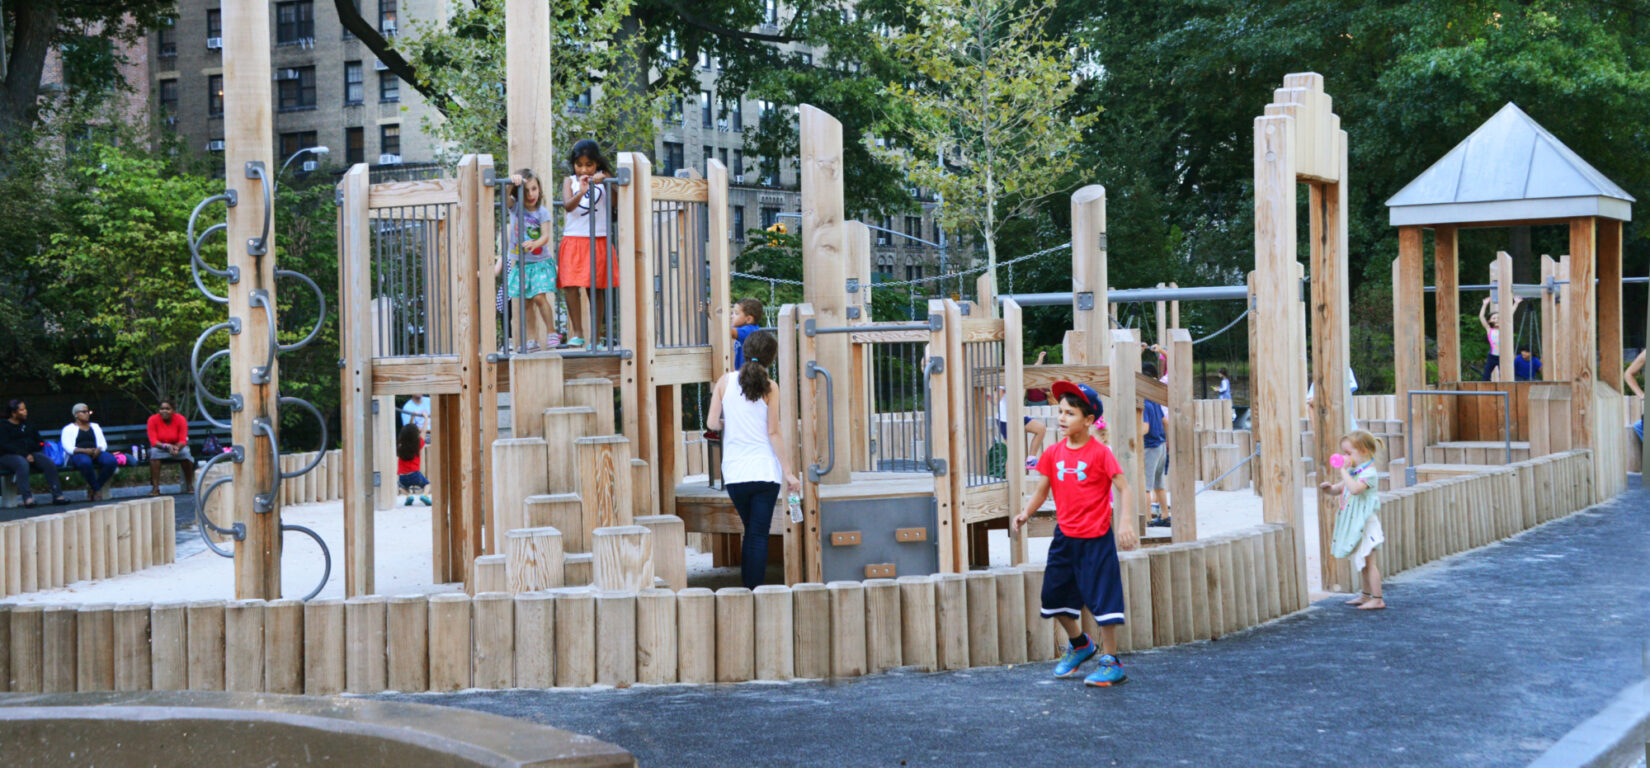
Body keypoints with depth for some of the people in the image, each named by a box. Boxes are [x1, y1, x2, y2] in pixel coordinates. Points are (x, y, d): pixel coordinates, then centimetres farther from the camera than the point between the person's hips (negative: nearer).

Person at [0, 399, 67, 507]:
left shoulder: (27, 425, 22)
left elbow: (39, 442, 25)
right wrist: (25, 455, -20)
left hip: (30, 454, 6)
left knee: (49, 462, -23)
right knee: (23, 464, -40)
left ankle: (57, 496, -27)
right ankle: (27, 499, -47)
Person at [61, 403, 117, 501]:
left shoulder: (95, 426, 27)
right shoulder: (69, 429, 11)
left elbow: (103, 443, 18)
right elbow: (68, 448, -4)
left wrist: (99, 449, -8)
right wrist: (84, 450, -20)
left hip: (96, 453, 5)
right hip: (78, 454, -4)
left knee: (111, 461, -30)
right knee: (86, 462, -43)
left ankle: (92, 490, -20)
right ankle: (96, 489, -26)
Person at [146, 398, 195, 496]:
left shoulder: (180, 419, -12)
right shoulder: (153, 420, -14)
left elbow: (183, 440, -15)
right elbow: (153, 441, -19)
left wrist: (177, 448, -38)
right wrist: (166, 446, -37)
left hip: (177, 447, 0)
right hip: (160, 448, 0)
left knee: (185, 452, -32)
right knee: (154, 452, -34)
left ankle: (189, 486, -19)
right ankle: (155, 488, -36)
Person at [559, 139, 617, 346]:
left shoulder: (603, 178, 6)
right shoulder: (570, 181, 7)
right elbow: (568, 206, -10)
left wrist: (605, 182, -22)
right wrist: (580, 193, -27)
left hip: (597, 242, 0)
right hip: (573, 240, 0)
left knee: (596, 288, 1)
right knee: (571, 287, -12)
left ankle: (595, 335, 7)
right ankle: (577, 333, -6)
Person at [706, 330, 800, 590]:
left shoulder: (725, 381, 1)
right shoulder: (769, 387, -5)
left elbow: (712, 422, 0)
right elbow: (773, 433, -7)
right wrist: (788, 472, -3)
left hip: (734, 472, 3)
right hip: (765, 471, -3)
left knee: (751, 531, 19)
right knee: (759, 534, 1)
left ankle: (747, 587, 20)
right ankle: (755, 590, -5)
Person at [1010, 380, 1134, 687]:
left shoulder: (1100, 453, -12)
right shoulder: (1053, 453, 4)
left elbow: (1123, 488, -13)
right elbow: (1041, 491, 8)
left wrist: (1126, 524, -25)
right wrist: (1024, 514, -10)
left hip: (1096, 539, -6)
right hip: (1064, 537, 6)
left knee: (1103, 599, -4)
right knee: (1054, 595, 12)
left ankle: (1110, 662, 9)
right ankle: (1079, 644, 37)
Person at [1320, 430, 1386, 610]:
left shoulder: (1368, 473, -18)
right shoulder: (1352, 471, 11)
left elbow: (1355, 488, -36)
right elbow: (1340, 488, 20)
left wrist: (1343, 471, -28)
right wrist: (1329, 487, -2)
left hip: (1364, 522, -10)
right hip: (1353, 522, 10)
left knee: (1367, 560, -6)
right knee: (1363, 561, 19)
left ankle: (1377, 599, -2)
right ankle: (1366, 595, 30)